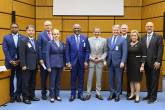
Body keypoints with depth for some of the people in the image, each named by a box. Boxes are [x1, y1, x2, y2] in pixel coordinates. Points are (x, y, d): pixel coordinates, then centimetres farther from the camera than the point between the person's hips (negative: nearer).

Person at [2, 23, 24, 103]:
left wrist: (20, 60, -9)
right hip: (11, 61, 0)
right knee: (11, 79, 7)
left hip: (20, 61, 0)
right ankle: (12, 95, 18)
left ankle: (18, 95, 15)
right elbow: (5, 50, -3)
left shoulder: (23, 38, 4)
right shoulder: (6, 37, 5)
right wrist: (10, 61, -11)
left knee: (20, 79, 3)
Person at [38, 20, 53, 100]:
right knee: (44, 77, 6)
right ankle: (44, 93, 17)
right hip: (44, 59, -2)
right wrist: (40, 59, -10)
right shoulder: (41, 34, 0)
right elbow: (39, 48, -4)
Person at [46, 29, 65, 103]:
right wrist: (48, 66, -12)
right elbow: (47, 55, -7)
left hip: (60, 65, 4)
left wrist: (64, 64, 7)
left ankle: (57, 95, 21)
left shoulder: (62, 43, 8)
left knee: (58, 81, 11)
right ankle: (52, 96, 11)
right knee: (52, 81, 1)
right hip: (53, 65, -4)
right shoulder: (50, 43, -5)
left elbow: (63, 54, 10)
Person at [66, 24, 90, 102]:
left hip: (82, 62, 1)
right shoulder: (69, 38, 3)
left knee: (81, 79, 7)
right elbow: (67, 52, 1)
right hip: (73, 62, 0)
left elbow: (87, 51, 2)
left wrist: (86, 61, -5)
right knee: (73, 79, 6)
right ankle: (73, 94, 16)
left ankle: (80, 94, 18)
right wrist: (68, 62, -6)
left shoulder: (85, 38, 4)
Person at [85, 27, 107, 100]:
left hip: (100, 62, 1)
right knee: (90, 78, 2)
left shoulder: (104, 40, 3)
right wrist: (91, 58, -8)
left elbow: (105, 52, 3)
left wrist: (101, 58, -9)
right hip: (91, 61, -1)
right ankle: (88, 93, 11)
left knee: (99, 78, 6)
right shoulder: (89, 40, 1)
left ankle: (98, 93, 16)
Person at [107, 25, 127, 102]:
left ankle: (117, 94, 16)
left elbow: (124, 52, -8)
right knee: (111, 79, 9)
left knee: (118, 79, 5)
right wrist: (106, 60, 5)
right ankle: (112, 93, 20)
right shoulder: (109, 39, 11)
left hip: (118, 62, -4)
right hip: (110, 62, 4)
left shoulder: (122, 40, -3)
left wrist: (122, 62, -16)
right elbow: (107, 51, 13)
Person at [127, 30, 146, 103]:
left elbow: (144, 56, -7)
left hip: (137, 64, -5)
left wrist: (142, 66, -13)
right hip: (129, 64, 5)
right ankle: (132, 94, 20)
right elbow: (126, 55, 11)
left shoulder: (140, 44, -5)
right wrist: (125, 64, 8)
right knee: (131, 80, 9)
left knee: (137, 80, -2)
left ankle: (137, 96, 6)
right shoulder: (128, 44, 8)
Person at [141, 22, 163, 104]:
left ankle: (153, 97, 8)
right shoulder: (143, 38, 11)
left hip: (154, 63, -4)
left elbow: (160, 50, -8)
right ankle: (149, 95, 19)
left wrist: (158, 61, -15)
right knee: (148, 80, 9)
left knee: (154, 80, 0)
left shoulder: (158, 37, -2)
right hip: (146, 63, 4)